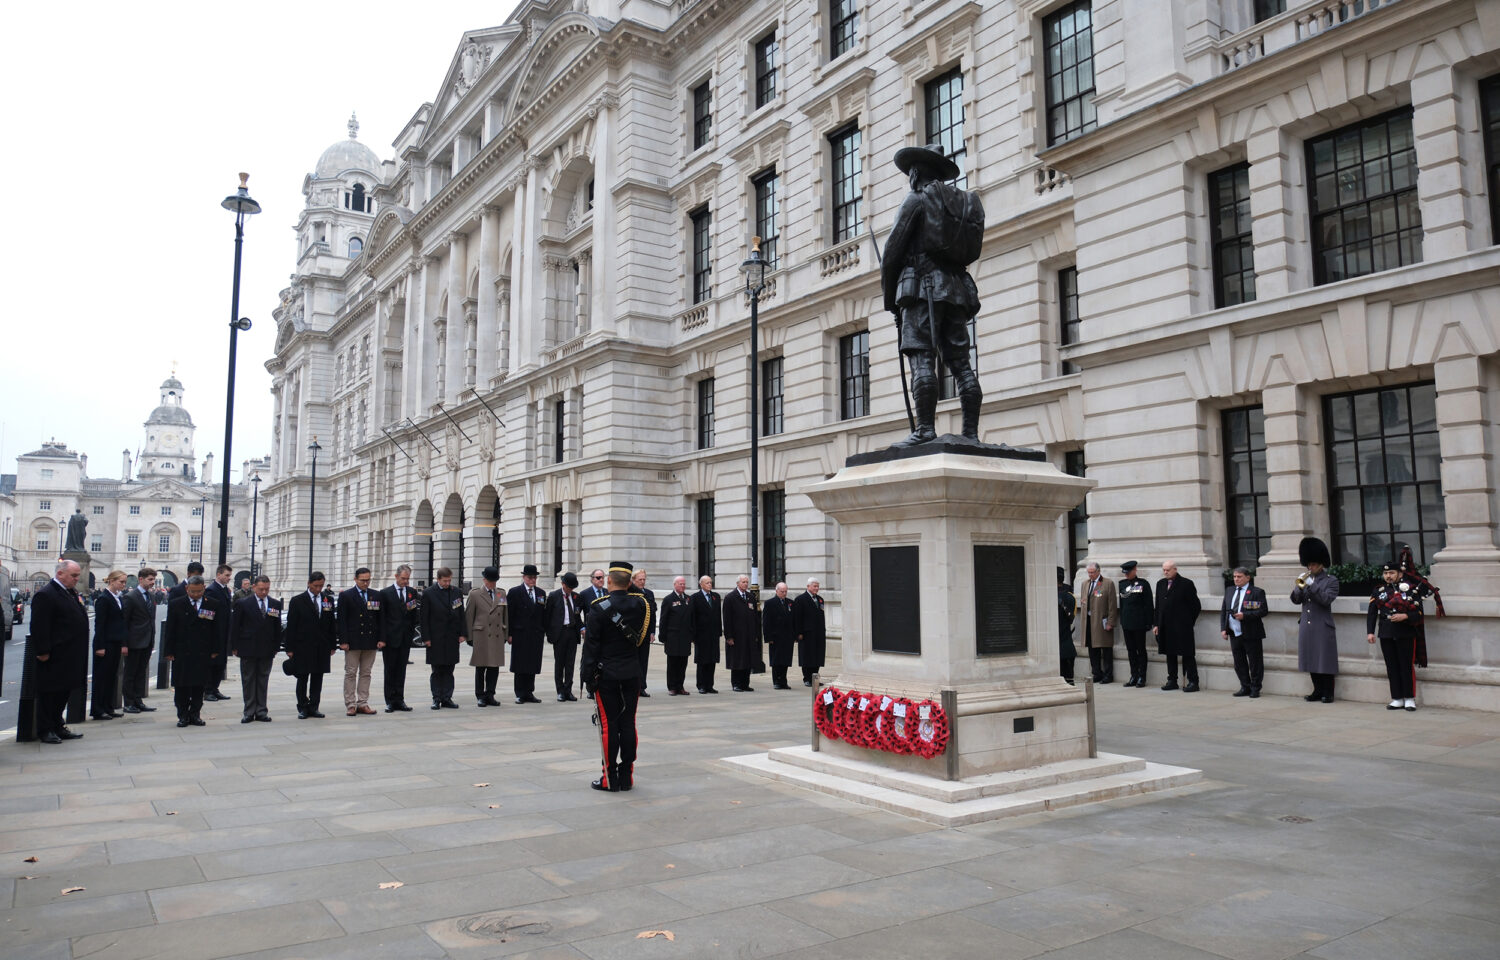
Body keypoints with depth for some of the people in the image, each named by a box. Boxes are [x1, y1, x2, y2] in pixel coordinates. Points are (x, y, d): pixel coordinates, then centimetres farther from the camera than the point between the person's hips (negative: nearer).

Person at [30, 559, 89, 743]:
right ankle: (45, 731, 10)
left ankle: (57, 727, 25)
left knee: (63, 693, 15)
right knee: (49, 693, 1)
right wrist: (43, 652, -20)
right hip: (54, 657, -9)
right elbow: (39, 627, -18)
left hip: (69, 657, 9)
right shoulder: (45, 595, -15)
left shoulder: (71, 593, 14)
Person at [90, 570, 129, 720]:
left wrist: (125, 643, 11)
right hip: (105, 644, -8)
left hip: (116, 643, 8)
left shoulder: (120, 598, 12)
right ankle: (98, 711, 6)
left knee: (112, 676, 11)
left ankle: (108, 708, 18)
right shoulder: (104, 599, -11)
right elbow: (99, 624, -14)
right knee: (102, 676, -1)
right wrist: (100, 646, -16)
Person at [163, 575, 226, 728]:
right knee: (182, 687, 5)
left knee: (200, 686, 5)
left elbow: (218, 629, 5)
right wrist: (169, 651, -3)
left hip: (204, 653, 0)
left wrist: (215, 650, 0)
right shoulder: (176, 605, 1)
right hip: (181, 652, 0)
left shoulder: (214, 604, 2)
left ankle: (195, 714, 16)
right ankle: (183, 716, 15)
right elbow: (170, 630, 2)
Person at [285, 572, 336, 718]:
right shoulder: (297, 601, -1)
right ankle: (302, 708, 11)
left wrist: (332, 645, 7)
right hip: (303, 647, -3)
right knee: (302, 679, 3)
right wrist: (290, 648, -6)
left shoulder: (328, 600, 8)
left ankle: (313, 708, 13)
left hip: (322, 648, 3)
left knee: (317, 678, 6)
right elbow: (291, 626, -2)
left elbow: (332, 624, 11)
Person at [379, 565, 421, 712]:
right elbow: (382, 617, -5)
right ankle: (390, 701, 7)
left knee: (401, 670, 7)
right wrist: (382, 638, -10)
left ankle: (399, 700, 12)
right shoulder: (385, 593, -3)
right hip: (390, 638, -3)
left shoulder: (412, 592, 8)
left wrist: (412, 634, 4)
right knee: (389, 670, 3)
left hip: (405, 638, 3)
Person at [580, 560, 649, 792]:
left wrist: (588, 677, -5)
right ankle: (626, 777, 13)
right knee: (628, 723, 8)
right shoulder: (640, 604, 0)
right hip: (633, 673, 4)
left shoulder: (599, 607, -12)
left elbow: (591, 645, -12)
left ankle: (610, 779, 6)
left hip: (607, 675, -4)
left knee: (609, 725, 2)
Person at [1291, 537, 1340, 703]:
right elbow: (1295, 599, 8)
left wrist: (1311, 585, -21)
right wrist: (1300, 586, -9)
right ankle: (1318, 691, 19)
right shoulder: (1306, 579, 13)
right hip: (1306, 626, 5)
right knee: (1311, 659, 9)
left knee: (1325, 659, -2)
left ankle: (1328, 693, 7)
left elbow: (1327, 599, -15)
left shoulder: (1331, 580, -1)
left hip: (1323, 627, -5)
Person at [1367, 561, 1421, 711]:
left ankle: (1410, 699, 10)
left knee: (1407, 666, 0)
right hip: (1386, 635, 3)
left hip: (1405, 634, -3)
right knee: (1392, 667, 6)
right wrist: (1370, 632, -1)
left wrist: (1405, 616, -20)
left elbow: (1418, 612, -2)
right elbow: (1371, 613, 7)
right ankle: (1397, 699, 12)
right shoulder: (1378, 591, 10)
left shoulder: (1411, 589, 1)